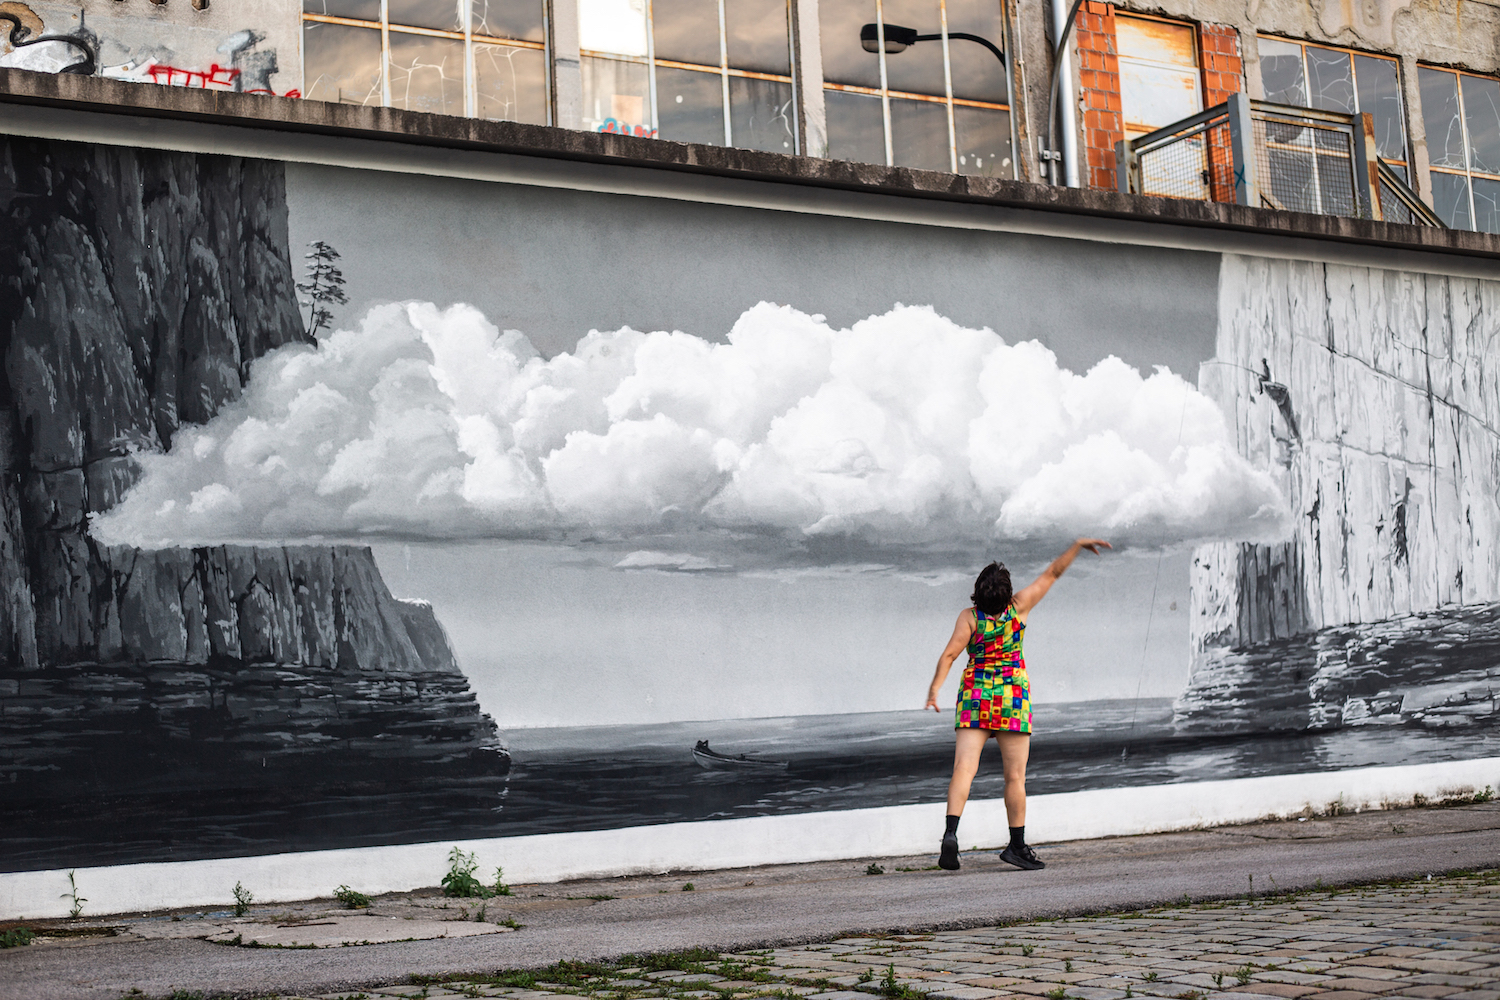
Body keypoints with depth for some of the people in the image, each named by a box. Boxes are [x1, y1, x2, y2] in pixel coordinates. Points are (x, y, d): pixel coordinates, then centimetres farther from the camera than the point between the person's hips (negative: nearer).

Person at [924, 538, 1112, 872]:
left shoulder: (970, 617, -5)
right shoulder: (1018, 606, -4)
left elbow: (950, 654, -15)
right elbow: (1052, 573, 5)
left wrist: (935, 688, -15)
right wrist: (1078, 545, 13)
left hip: (975, 696, 1)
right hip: (1012, 698, -1)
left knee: (964, 768, -6)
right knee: (1015, 776, 6)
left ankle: (951, 832, -25)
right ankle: (1017, 846, 11)